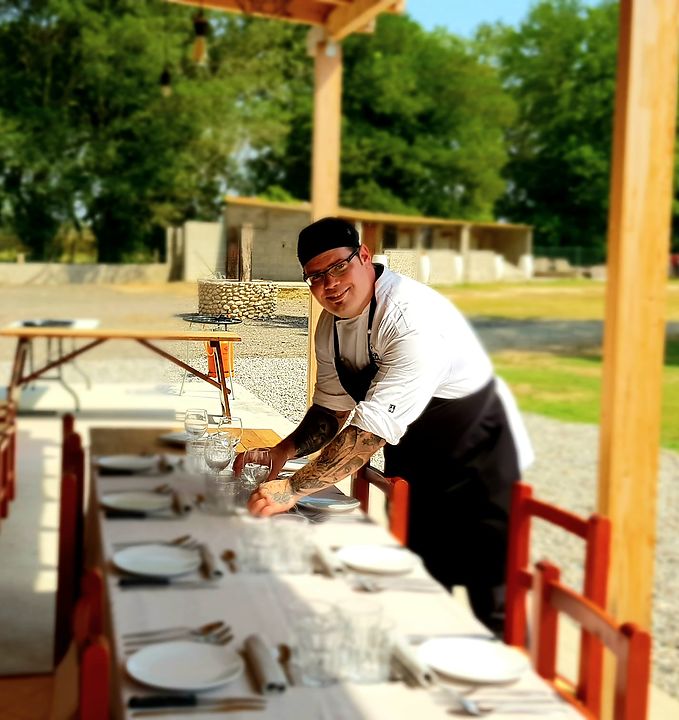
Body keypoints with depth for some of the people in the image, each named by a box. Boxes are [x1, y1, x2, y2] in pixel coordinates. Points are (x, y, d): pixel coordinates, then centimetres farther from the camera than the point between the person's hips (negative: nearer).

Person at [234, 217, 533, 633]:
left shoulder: (413, 317, -30)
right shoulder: (331, 325, -2)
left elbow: (375, 426, -36)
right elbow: (331, 410, 7)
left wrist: (294, 489, -36)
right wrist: (284, 451, -11)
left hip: (476, 458, -8)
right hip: (413, 461, 8)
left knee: (491, 602, -7)